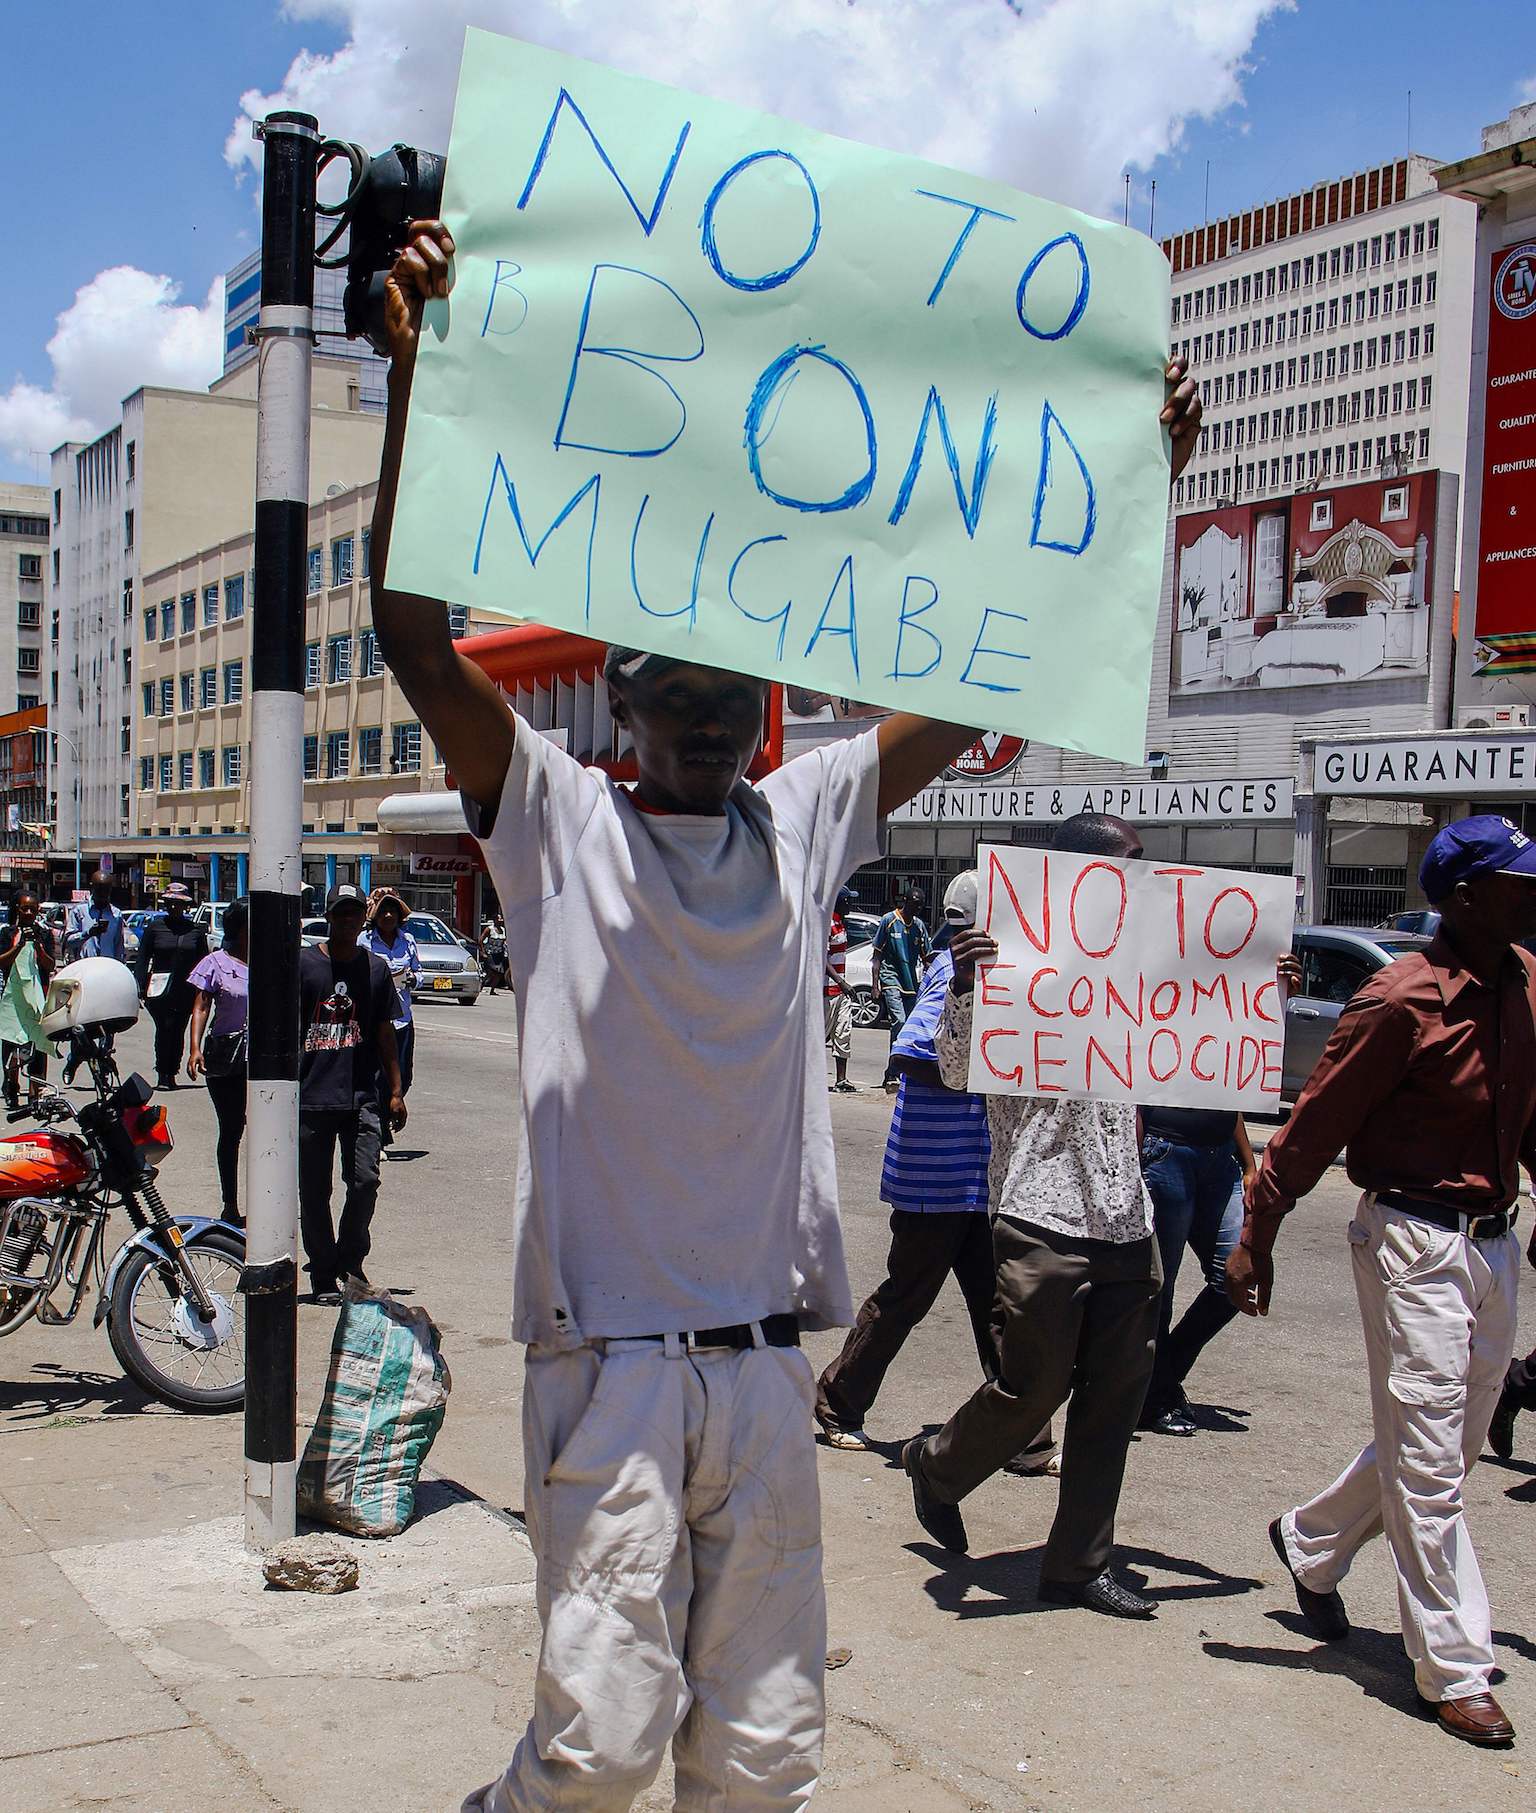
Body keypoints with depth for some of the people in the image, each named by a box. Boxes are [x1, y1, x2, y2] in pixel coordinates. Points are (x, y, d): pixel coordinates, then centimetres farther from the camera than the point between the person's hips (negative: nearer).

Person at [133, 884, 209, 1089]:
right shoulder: (154, 927, 4)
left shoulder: (196, 930, 8)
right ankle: (162, 1074, -6)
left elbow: (203, 964, 10)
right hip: (160, 989, -2)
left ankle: (170, 1074, 14)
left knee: (178, 1031, 5)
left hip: (186, 989, 2)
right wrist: (141, 988, -2)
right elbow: (142, 960, 5)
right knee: (165, 1028, -11)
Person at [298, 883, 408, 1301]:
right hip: (311, 1096, -1)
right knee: (314, 1192, 4)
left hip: (362, 1096, 2)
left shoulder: (376, 968, 11)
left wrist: (395, 1091, 13)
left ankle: (350, 1259, 14)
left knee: (365, 1180, -8)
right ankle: (323, 1273, 17)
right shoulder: (303, 963, 3)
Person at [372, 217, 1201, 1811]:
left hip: (768, 1359, 4)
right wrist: (417, 376, -18)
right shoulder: (557, 818, 0)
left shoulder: (806, 818, 9)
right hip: (608, 1349, -4)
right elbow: (413, 633, -11)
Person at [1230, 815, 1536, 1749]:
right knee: (1429, 1464, 1)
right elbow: (1316, 1122, -14)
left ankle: (1310, 1542, 41)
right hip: (1416, 1241, -8)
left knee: (1449, 1444, 19)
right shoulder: (1404, 1000, -18)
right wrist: (1256, 1239, -12)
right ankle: (1457, 1672, 11)